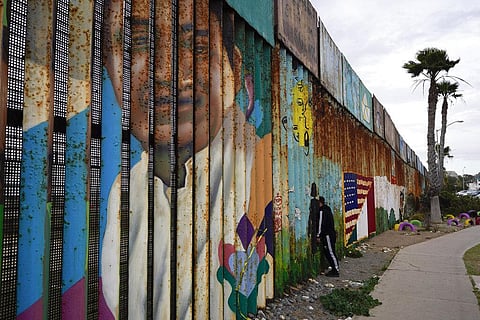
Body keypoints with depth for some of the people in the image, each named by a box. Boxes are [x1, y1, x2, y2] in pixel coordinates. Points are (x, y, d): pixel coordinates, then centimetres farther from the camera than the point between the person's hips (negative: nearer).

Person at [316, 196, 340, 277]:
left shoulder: (322, 211, -16)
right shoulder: (327, 209, 14)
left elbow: (321, 224, -17)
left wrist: (318, 235, -11)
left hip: (328, 235, -10)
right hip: (331, 233, 10)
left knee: (331, 252, -4)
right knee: (327, 252, 14)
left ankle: (336, 271, 1)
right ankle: (334, 269, 19)